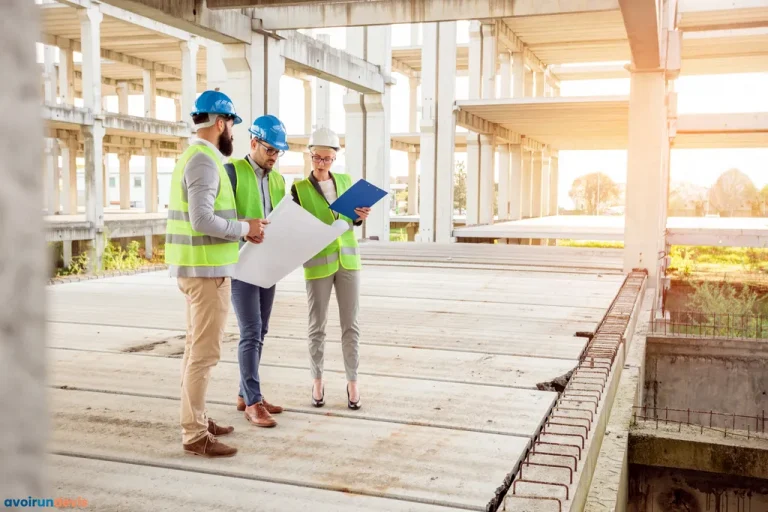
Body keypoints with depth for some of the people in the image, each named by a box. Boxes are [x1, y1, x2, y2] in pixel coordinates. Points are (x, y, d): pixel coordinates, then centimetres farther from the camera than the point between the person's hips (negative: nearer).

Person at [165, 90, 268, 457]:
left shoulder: (192, 156, 16)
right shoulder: (205, 160, -17)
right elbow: (203, 220, -25)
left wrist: (239, 228, 10)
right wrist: (244, 228, -13)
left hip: (195, 266, 11)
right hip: (206, 268, -11)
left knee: (196, 347, 16)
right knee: (205, 352, -5)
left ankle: (195, 420, 27)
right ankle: (195, 435, 1)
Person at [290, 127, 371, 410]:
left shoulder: (345, 181, 6)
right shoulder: (299, 189, -4)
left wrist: (361, 216, -7)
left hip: (348, 259, 3)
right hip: (317, 263, -3)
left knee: (350, 324, 4)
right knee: (317, 326, 5)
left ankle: (352, 381, 14)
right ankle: (317, 381, 21)